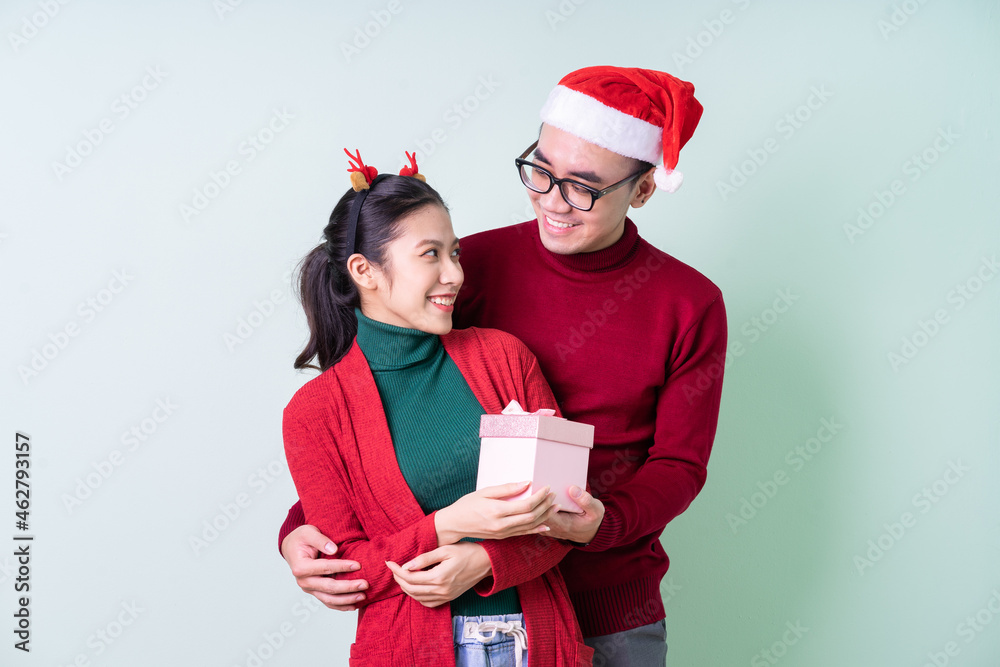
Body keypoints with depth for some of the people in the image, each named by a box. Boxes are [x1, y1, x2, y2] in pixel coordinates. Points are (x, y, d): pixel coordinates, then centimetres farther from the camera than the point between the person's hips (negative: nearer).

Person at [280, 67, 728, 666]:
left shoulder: (691, 306, -7)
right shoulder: (472, 266, -7)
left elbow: (680, 464, -3)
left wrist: (598, 525, -25)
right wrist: (301, 527, -16)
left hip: (613, 618, 0)